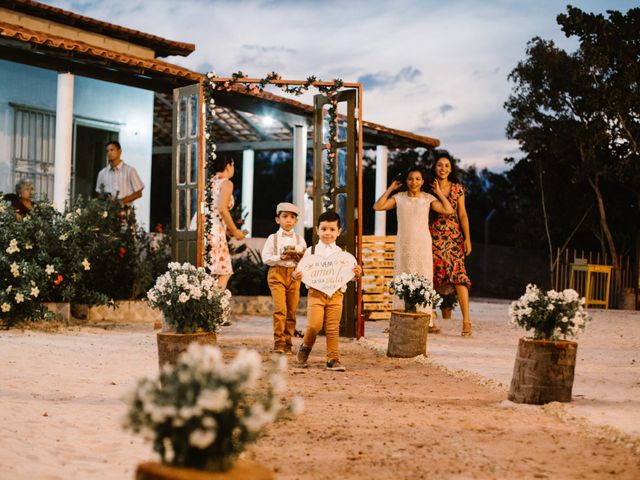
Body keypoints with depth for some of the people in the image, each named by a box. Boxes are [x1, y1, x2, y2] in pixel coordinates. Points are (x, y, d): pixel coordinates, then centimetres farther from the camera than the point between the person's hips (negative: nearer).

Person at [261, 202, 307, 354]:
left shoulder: (300, 239, 13)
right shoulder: (273, 238, 6)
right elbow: (266, 257, -2)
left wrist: (299, 257, -9)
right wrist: (281, 258, -14)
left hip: (294, 275, 3)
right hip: (277, 273, -3)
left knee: (292, 311, 2)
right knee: (280, 309, -14)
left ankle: (288, 343, 9)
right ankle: (278, 342, -10)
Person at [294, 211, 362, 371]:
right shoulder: (311, 251, 5)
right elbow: (304, 272, 5)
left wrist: (356, 274, -11)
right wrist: (296, 275, -16)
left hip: (336, 294, 2)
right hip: (316, 293, -1)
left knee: (333, 328, 1)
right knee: (314, 325, -12)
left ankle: (333, 359, 10)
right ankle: (305, 347, 17)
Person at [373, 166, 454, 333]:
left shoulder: (428, 198, 2)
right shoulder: (399, 198, 5)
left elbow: (448, 210, -10)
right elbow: (377, 206, -4)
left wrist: (439, 192, -2)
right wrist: (390, 189, 0)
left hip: (422, 244, -1)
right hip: (403, 245, 2)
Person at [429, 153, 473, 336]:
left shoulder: (457, 188, 7)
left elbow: (462, 214, 7)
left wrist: (467, 238, 0)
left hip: (454, 236, -1)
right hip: (433, 236, 1)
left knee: (458, 274, -12)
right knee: (431, 275, -2)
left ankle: (466, 321, -13)